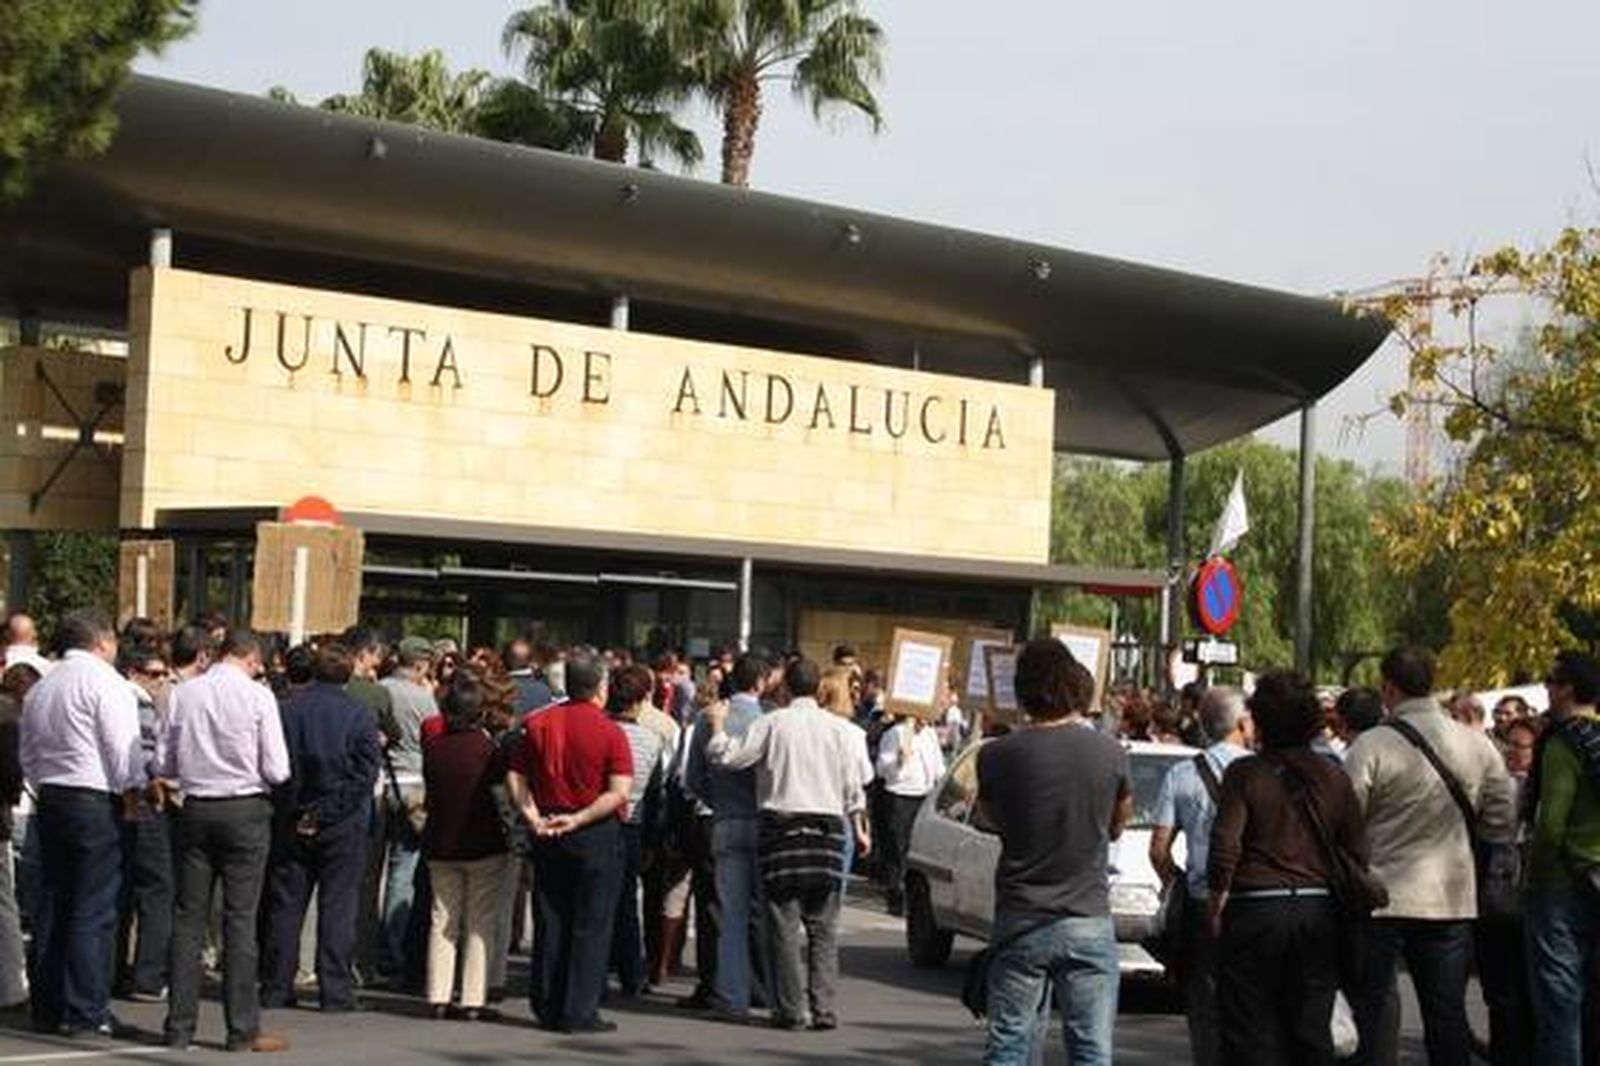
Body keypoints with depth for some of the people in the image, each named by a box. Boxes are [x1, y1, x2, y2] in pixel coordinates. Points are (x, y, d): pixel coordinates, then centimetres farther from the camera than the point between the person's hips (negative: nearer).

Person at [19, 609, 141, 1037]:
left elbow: (28, 756, 16)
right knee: (93, 911, -5)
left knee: (52, 905, 10)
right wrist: (137, 789, 1)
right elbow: (124, 749, -14)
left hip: (49, 799, 8)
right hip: (96, 802, -7)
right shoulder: (105, 681, -9)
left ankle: (47, 1007, 14)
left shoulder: (40, 688, 14)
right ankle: (86, 1010, -5)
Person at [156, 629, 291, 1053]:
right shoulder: (257, 696, -9)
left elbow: (162, 764, 5)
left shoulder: (183, 693, 1)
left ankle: (180, 1025, 11)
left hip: (195, 809, 3)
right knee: (240, 918, 0)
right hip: (245, 809, -3)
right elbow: (277, 770, -9)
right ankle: (243, 1029, 2)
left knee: (188, 917, 8)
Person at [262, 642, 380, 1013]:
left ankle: (276, 988, 13)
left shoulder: (288, 709, -1)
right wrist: (328, 811, -10)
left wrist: (295, 811, 5)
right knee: (338, 906, 2)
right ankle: (335, 992, 1)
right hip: (343, 827, -2)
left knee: (285, 904, 10)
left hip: (294, 822, 2)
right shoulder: (357, 714, -7)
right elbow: (365, 772, -12)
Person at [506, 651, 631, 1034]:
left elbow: (515, 777, 2)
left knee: (549, 920, 13)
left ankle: (546, 1005, 18)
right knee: (590, 925, 3)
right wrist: (578, 819, -16)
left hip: (548, 834, 4)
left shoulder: (537, 724, 3)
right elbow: (619, 792, -17)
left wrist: (532, 816, -4)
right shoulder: (610, 732, -10)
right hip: (596, 833, -4)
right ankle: (578, 1012, 2)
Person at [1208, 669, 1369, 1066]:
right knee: (1312, 1031, 12)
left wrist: (1217, 901, -2)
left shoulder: (1245, 774, -7)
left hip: (1256, 911, -4)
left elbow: (1224, 847, -14)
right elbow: (1357, 852, 5)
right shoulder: (1333, 777, 5)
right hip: (1320, 911, 4)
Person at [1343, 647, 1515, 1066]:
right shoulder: (1477, 744, 0)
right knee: (1447, 1016, 10)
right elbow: (1500, 825, 6)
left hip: (1381, 900, -4)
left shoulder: (1371, 745, -13)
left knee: (1368, 1012, 5)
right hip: (1451, 900, 4)